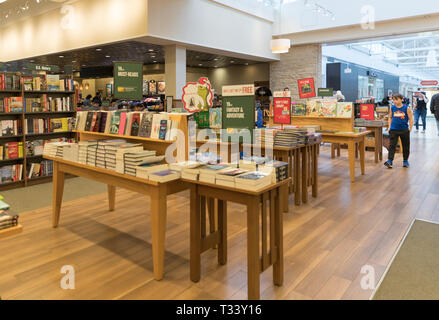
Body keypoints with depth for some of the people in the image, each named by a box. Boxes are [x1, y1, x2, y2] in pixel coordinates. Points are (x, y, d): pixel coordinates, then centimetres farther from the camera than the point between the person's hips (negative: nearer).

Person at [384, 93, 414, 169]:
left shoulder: (407, 108, -4)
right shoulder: (392, 108, 2)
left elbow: (410, 119, -1)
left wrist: (410, 128, -6)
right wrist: (389, 127, 6)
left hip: (404, 130, -1)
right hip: (394, 130, 1)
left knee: (406, 146, 10)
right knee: (392, 145, -7)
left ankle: (405, 161, 24)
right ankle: (390, 161, -9)